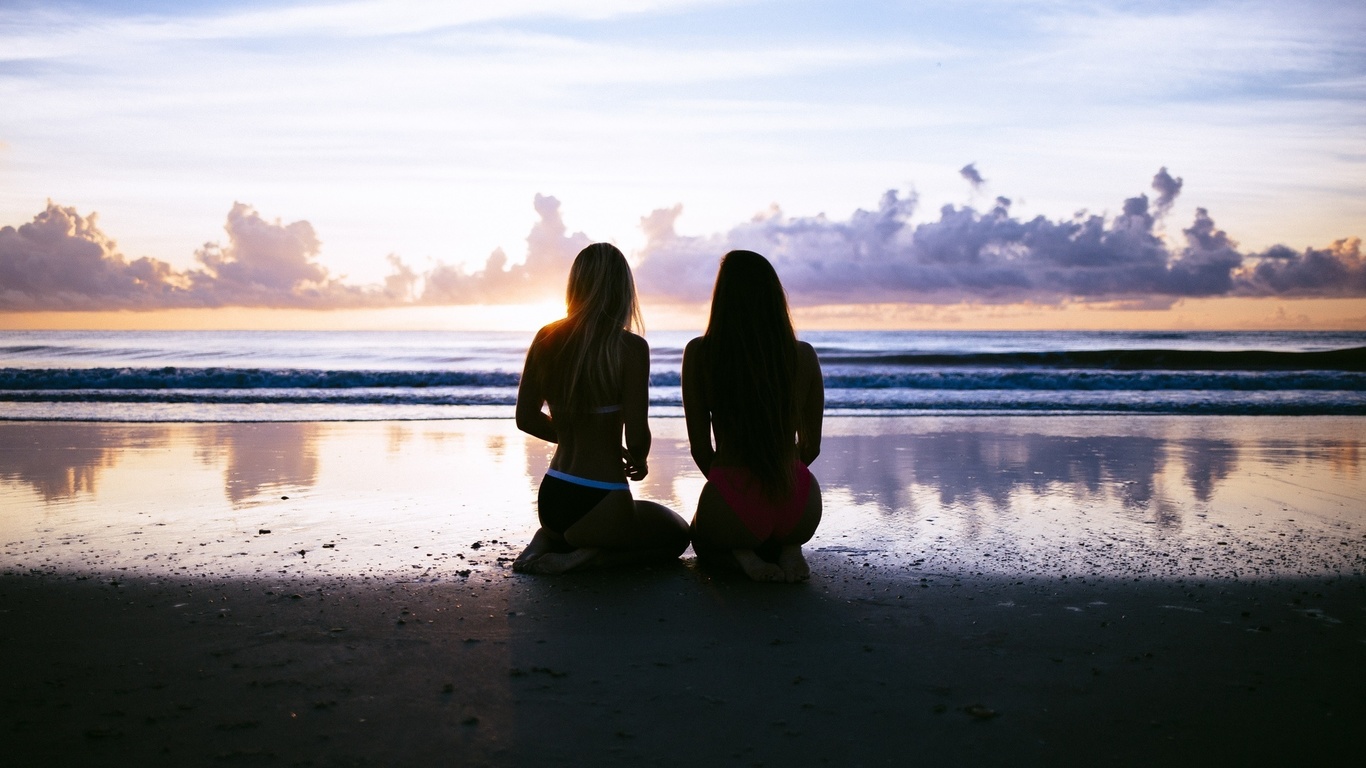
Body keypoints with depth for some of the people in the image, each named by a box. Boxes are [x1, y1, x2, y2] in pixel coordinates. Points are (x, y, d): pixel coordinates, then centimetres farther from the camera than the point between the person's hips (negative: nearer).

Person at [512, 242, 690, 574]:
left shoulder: (547, 338, -1)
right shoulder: (630, 348, -17)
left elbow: (526, 418, 6)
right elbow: (637, 437, -18)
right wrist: (637, 461, 6)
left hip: (551, 500, 6)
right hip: (601, 505, -6)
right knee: (676, 535, 23)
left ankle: (549, 540, 10)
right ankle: (585, 557, -1)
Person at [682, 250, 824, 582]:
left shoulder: (699, 353, -7)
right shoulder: (804, 355, -1)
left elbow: (700, 448, -1)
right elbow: (811, 446, 7)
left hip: (732, 508, -2)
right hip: (800, 512, 2)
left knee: (704, 537, 36)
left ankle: (741, 552, 2)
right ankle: (788, 549, 5)